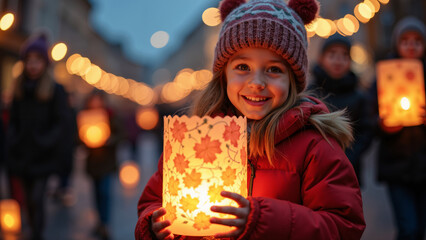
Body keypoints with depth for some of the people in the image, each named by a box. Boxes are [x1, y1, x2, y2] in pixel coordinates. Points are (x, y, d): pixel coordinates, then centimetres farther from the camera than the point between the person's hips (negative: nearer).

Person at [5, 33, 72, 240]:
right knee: (28, 200, 10)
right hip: (22, 153, 4)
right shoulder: (19, 89, 9)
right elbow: (13, 120, 12)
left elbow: (61, 122, -7)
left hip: (44, 155, -4)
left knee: (37, 198, -11)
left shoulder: (56, 90, -4)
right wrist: (12, 142, -2)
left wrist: (45, 143, -18)